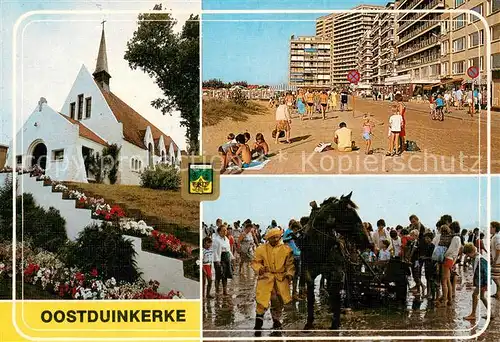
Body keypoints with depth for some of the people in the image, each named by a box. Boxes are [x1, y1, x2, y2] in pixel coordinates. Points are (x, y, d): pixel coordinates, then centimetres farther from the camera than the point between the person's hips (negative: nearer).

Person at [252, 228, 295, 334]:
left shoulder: (286, 249, 5)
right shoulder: (261, 249, 2)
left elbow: (290, 264, 8)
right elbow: (255, 262, 6)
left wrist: (289, 274, -6)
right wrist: (259, 268, -14)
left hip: (281, 278, 2)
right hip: (266, 277, -2)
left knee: (278, 302, 11)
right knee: (262, 302, -12)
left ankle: (276, 321, 32)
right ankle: (258, 324, 0)